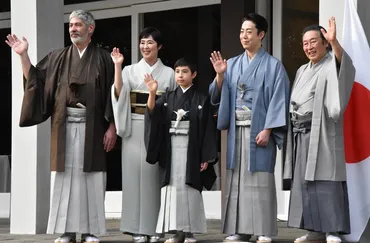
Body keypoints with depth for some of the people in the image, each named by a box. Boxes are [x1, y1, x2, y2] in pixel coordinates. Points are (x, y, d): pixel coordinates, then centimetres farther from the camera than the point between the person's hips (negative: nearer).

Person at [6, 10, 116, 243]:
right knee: (66, 175, 2)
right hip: (65, 126, 3)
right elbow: (34, 80, 9)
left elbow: (114, 95, -2)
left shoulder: (103, 58, 2)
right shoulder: (58, 58, 11)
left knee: (91, 176, -1)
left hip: (92, 127, -2)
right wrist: (24, 56, -1)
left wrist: (112, 127, -8)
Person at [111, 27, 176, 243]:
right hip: (135, 129, 0)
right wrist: (117, 66, -17)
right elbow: (119, 94, -9)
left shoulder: (168, 73, 10)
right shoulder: (130, 71, 7)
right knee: (136, 173, -3)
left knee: (155, 174, -1)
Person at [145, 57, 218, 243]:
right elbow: (152, 114, -8)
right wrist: (152, 93, -24)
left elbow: (209, 129, -5)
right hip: (172, 150, 3)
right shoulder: (168, 98, 9)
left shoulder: (202, 100, -1)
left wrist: (206, 157, -11)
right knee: (173, 188, 2)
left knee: (190, 189, -2)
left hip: (191, 150, -3)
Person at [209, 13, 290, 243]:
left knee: (260, 180, -6)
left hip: (259, 129, -5)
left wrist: (267, 129, -15)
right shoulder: (233, 64, 12)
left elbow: (278, 99, -7)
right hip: (237, 129, 5)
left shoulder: (273, 65, -1)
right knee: (237, 179, 4)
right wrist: (220, 75, -7)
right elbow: (218, 96, 10)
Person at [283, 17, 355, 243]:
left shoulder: (331, 67, -4)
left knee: (325, 182, -10)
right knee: (305, 183, 5)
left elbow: (345, 64, -28)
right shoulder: (302, 71, 19)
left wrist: (335, 42, -44)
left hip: (322, 133, -7)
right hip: (301, 135, 7)